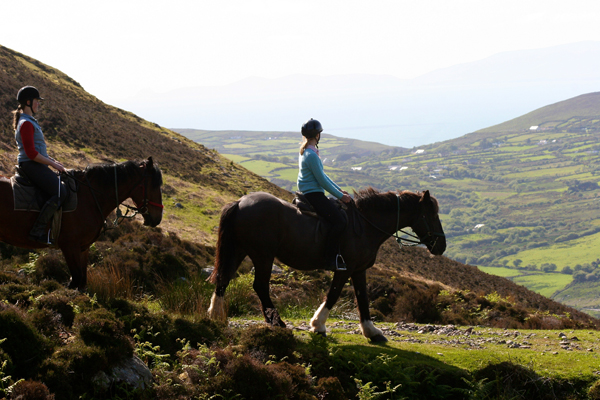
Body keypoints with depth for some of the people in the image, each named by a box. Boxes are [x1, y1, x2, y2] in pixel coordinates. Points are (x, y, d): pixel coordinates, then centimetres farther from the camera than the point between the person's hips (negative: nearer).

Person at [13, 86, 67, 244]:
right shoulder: (26, 124, -15)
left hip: (36, 165, 11)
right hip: (31, 166, -11)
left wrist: (52, 160, 15)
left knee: (64, 184, 18)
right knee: (60, 193, -22)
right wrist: (53, 164, -14)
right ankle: (37, 230, -23)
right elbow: (31, 153, -21)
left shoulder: (30, 121, 18)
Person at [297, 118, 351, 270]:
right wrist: (340, 196, -9)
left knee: (341, 213, 16)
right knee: (340, 221, -19)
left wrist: (339, 189, 17)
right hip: (313, 194, -11)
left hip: (310, 194, 11)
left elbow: (322, 175, 20)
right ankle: (330, 259, -18)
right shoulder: (312, 155, -19)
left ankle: (336, 254, 17)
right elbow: (322, 180, -18)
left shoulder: (305, 151, 14)